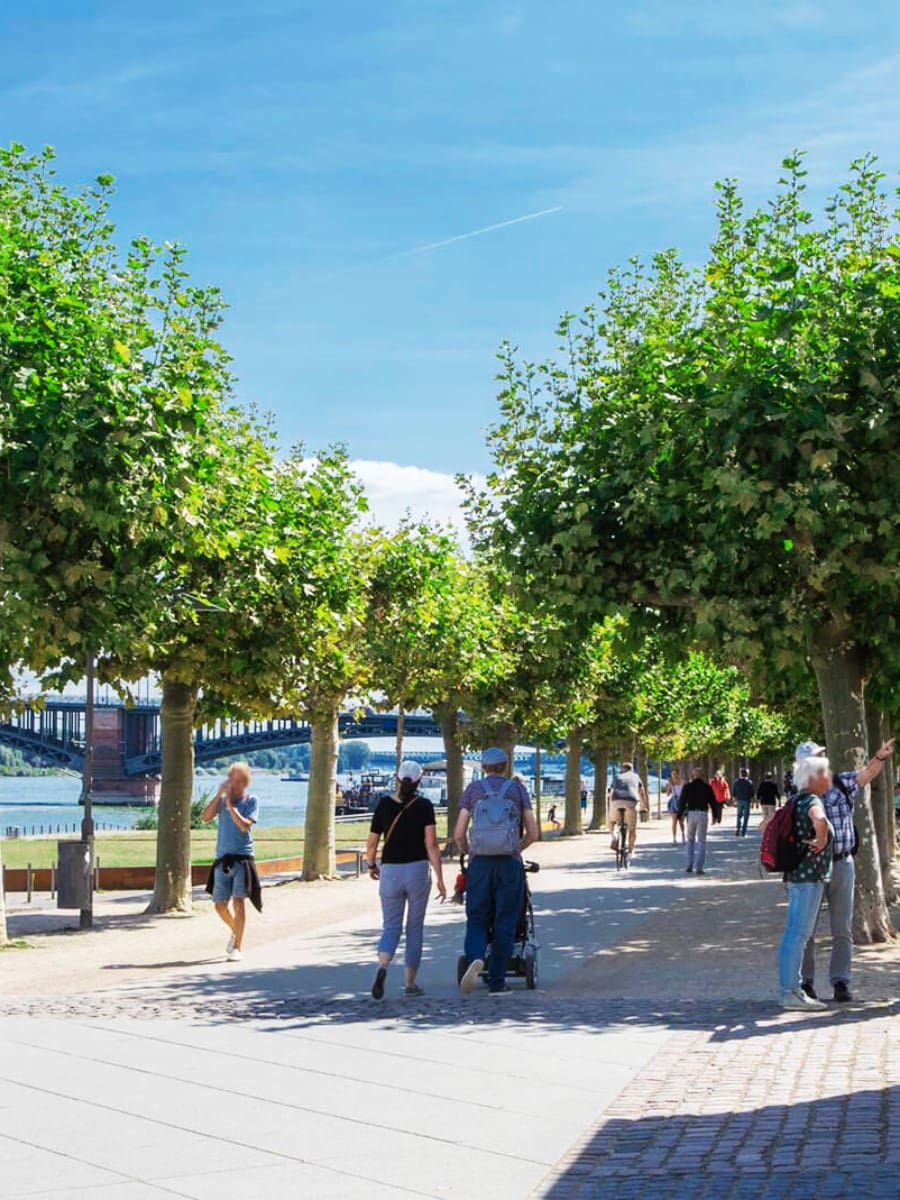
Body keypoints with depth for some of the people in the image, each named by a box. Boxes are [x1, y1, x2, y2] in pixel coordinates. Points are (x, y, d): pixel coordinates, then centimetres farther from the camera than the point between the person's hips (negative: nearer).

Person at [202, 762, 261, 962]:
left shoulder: (251, 801, 2)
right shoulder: (222, 799, 10)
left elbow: (245, 825, -12)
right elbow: (205, 817, -5)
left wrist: (231, 806, -14)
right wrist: (219, 794, -9)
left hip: (242, 857, -4)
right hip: (222, 858, 4)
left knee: (239, 900, -12)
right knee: (220, 905, 8)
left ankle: (236, 948, -9)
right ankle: (236, 931, 37)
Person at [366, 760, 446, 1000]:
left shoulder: (384, 804, -1)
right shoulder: (424, 806, -5)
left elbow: (372, 844, 1)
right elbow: (431, 845, -10)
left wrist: (371, 866, 20)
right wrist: (440, 879, -8)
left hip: (390, 871, 1)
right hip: (418, 870, -1)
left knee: (391, 927, 7)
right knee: (415, 928, 12)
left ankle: (382, 966, -22)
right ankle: (410, 983, 14)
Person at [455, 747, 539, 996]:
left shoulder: (473, 789, 6)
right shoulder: (517, 789, 7)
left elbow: (459, 834, 1)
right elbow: (533, 833, 5)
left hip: (480, 863, 0)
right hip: (510, 864, 0)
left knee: (476, 919, 8)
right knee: (505, 923, 6)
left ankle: (474, 958, -21)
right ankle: (496, 982, 5)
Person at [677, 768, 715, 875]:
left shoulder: (687, 787, 1)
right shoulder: (707, 787, 3)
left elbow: (682, 801, -1)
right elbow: (713, 802, 6)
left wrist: (680, 814, 6)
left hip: (691, 814, 1)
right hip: (703, 815, -1)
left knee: (690, 840, 16)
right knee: (701, 841, 3)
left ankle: (689, 865, 10)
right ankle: (699, 867, -2)